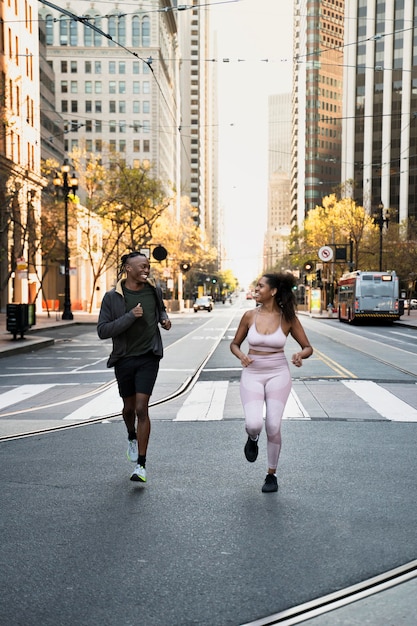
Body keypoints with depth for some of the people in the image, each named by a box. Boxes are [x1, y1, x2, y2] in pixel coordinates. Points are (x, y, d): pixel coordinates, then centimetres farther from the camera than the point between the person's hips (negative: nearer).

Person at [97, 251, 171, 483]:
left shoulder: (154, 290, 1)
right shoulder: (112, 297, -9)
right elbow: (103, 330, -14)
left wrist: (164, 318, 1)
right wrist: (130, 316, -24)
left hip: (148, 358, 0)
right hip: (124, 358, 0)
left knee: (142, 408, -9)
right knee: (129, 407, 17)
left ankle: (141, 465, -1)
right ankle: (132, 438, 51)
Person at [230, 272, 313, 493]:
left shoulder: (288, 318, -5)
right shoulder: (250, 316, -2)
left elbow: (308, 347, 3)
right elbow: (235, 344, 10)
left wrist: (300, 355, -20)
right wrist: (241, 356, -12)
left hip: (278, 375, -1)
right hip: (252, 375, 1)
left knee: (273, 427, -4)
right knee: (253, 424, -17)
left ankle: (271, 474, 19)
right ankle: (252, 439, 23)